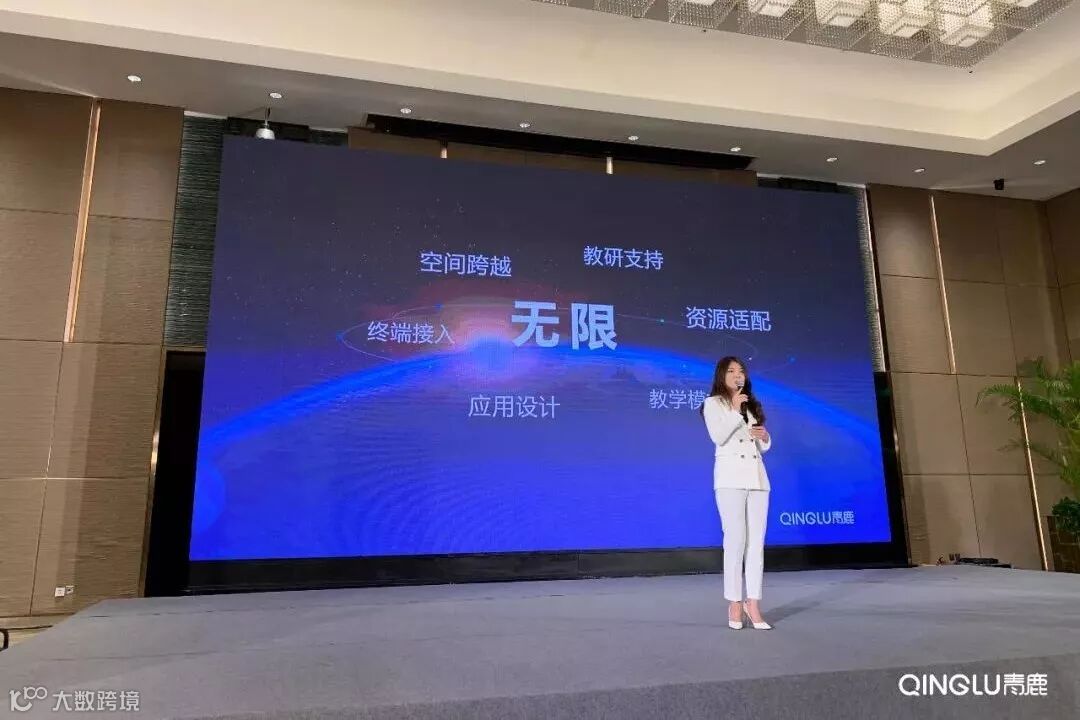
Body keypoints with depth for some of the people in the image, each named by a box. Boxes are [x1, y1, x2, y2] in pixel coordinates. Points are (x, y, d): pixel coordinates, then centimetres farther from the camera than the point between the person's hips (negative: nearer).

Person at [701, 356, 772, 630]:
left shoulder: (752, 405, 23)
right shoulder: (713, 403, 6)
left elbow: (764, 447, 21)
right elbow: (717, 436, -11)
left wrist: (765, 436, 0)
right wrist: (735, 410, -11)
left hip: (757, 477, 5)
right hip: (730, 478, -5)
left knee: (757, 541, 0)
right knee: (735, 540, -9)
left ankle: (752, 604, 3)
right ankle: (735, 603, -2)